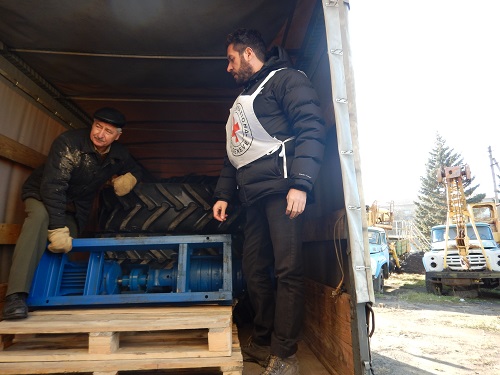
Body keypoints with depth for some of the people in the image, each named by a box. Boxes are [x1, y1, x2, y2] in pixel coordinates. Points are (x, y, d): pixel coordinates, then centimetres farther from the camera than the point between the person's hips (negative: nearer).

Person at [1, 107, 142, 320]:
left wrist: (129, 177, -14)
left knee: (60, 250, -9)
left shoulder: (118, 155, -7)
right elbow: (52, 185, -30)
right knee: (40, 217, -35)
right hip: (42, 196, -5)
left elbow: (135, 169, 13)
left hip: (75, 210, 5)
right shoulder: (69, 143, -24)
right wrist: (57, 228, -36)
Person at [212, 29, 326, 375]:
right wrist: (223, 194, 22)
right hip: (254, 196, 9)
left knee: (287, 270, -7)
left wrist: (300, 184, -21)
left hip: (281, 189, -8)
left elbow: (312, 129, -10)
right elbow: (234, 153, 29)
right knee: (255, 270, 9)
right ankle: (261, 343, 24)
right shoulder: (243, 99, 30)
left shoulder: (286, 79, 5)